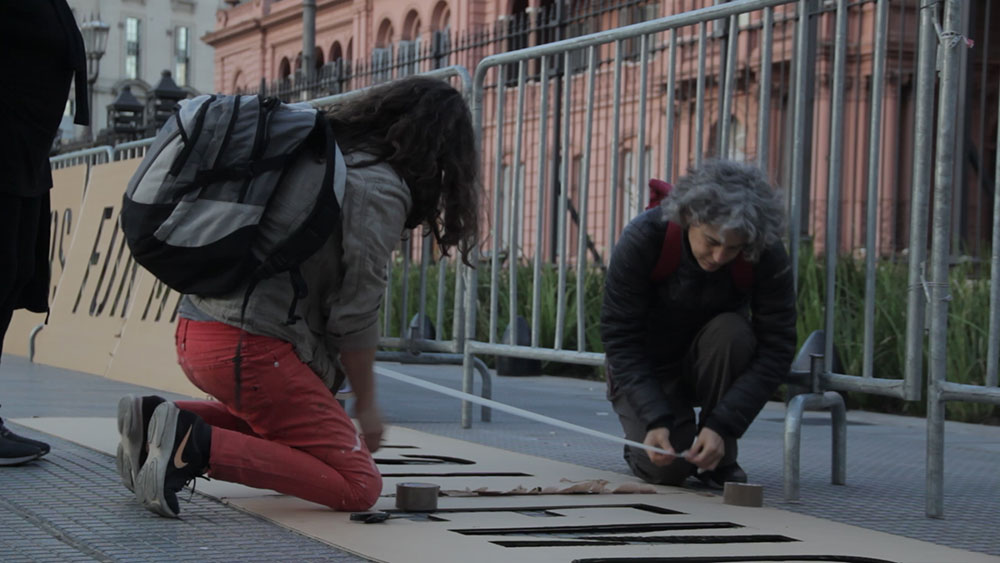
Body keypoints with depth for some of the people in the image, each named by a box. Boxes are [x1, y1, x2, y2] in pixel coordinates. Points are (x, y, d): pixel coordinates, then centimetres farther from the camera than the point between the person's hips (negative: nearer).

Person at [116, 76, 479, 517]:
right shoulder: (382, 192, -8)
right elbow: (354, 314, -9)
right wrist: (365, 404, 5)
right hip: (249, 346, -9)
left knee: (281, 420, 34)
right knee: (359, 487, -7)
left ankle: (156, 417, 11)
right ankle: (197, 445, -19)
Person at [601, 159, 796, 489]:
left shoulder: (768, 255, -24)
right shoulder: (643, 239, -27)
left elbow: (775, 349, -23)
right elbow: (620, 339, -24)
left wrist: (722, 426, -35)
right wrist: (654, 421, -36)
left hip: (711, 360, 2)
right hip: (648, 366, -2)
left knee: (732, 333, -33)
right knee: (666, 468, -24)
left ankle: (719, 460, -14)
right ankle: (639, 438, 14)